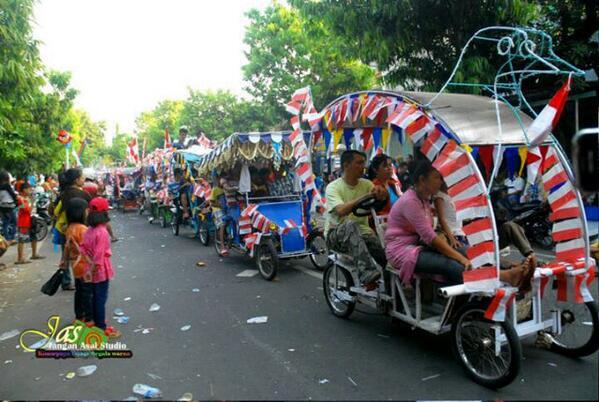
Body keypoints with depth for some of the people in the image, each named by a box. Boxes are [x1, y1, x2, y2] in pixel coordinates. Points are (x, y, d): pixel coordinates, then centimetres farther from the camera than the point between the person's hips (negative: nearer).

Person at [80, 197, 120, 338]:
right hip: (101, 269, -8)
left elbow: (83, 248, 5)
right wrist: (93, 267, -17)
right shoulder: (102, 232, -22)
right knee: (101, 298, -1)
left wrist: (90, 263, 0)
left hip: (92, 269, 8)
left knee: (95, 296, 19)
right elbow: (99, 254, -23)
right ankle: (102, 327, 6)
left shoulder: (89, 230, 4)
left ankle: (97, 321, 32)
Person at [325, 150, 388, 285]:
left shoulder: (366, 184, 7)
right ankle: (366, 271, -47)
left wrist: (381, 193, -35)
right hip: (336, 234, -4)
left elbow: (385, 197, -12)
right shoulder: (333, 187, -7)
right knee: (351, 225, -38)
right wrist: (365, 196, -35)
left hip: (361, 231, 4)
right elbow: (341, 210, -27)